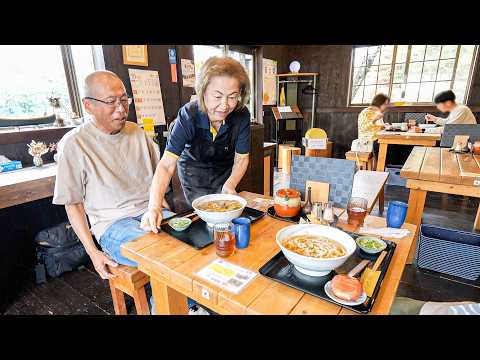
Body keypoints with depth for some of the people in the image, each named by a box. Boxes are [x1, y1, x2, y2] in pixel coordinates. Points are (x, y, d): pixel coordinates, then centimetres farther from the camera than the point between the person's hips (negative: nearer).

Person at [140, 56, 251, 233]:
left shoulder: (241, 115, -25)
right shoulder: (188, 115, -31)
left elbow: (241, 159, -15)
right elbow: (166, 165, -37)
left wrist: (230, 185, -34)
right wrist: (154, 207, -50)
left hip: (225, 170, 2)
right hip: (194, 170, -2)